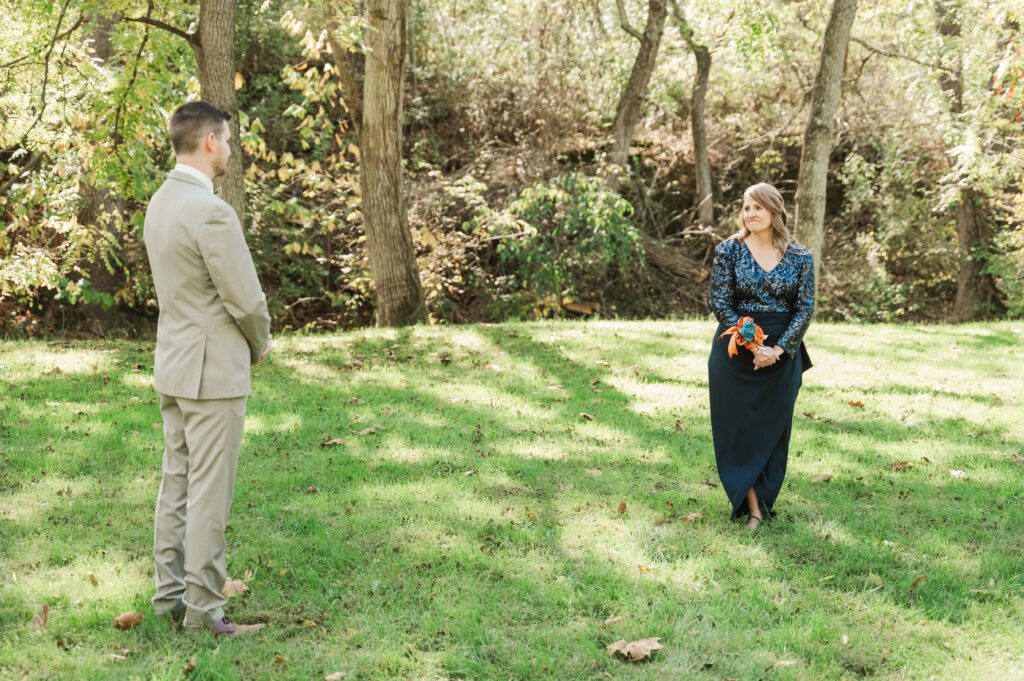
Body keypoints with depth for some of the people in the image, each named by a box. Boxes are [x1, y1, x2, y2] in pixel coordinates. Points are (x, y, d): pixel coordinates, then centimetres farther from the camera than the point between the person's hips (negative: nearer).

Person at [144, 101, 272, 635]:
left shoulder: (160, 202, 8)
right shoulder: (211, 211, -21)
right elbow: (246, 299, -19)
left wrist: (243, 341, 14)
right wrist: (260, 344, 2)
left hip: (173, 366, 9)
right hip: (214, 370, -9)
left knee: (176, 483, 15)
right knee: (209, 492, -1)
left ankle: (170, 593, 25)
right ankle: (203, 608, 7)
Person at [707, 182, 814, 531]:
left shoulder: (799, 257, 1)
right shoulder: (729, 250, -2)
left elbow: (805, 308, -1)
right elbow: (720, 302, -6)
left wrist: (778, 349, -14)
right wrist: (752, 344, -15)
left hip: (782, 354, 1)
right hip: (735, 350, -1)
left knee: (774, 429, 7)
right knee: (737, 426, 0)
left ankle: (764, 500, 20)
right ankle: (752, 507, 8)